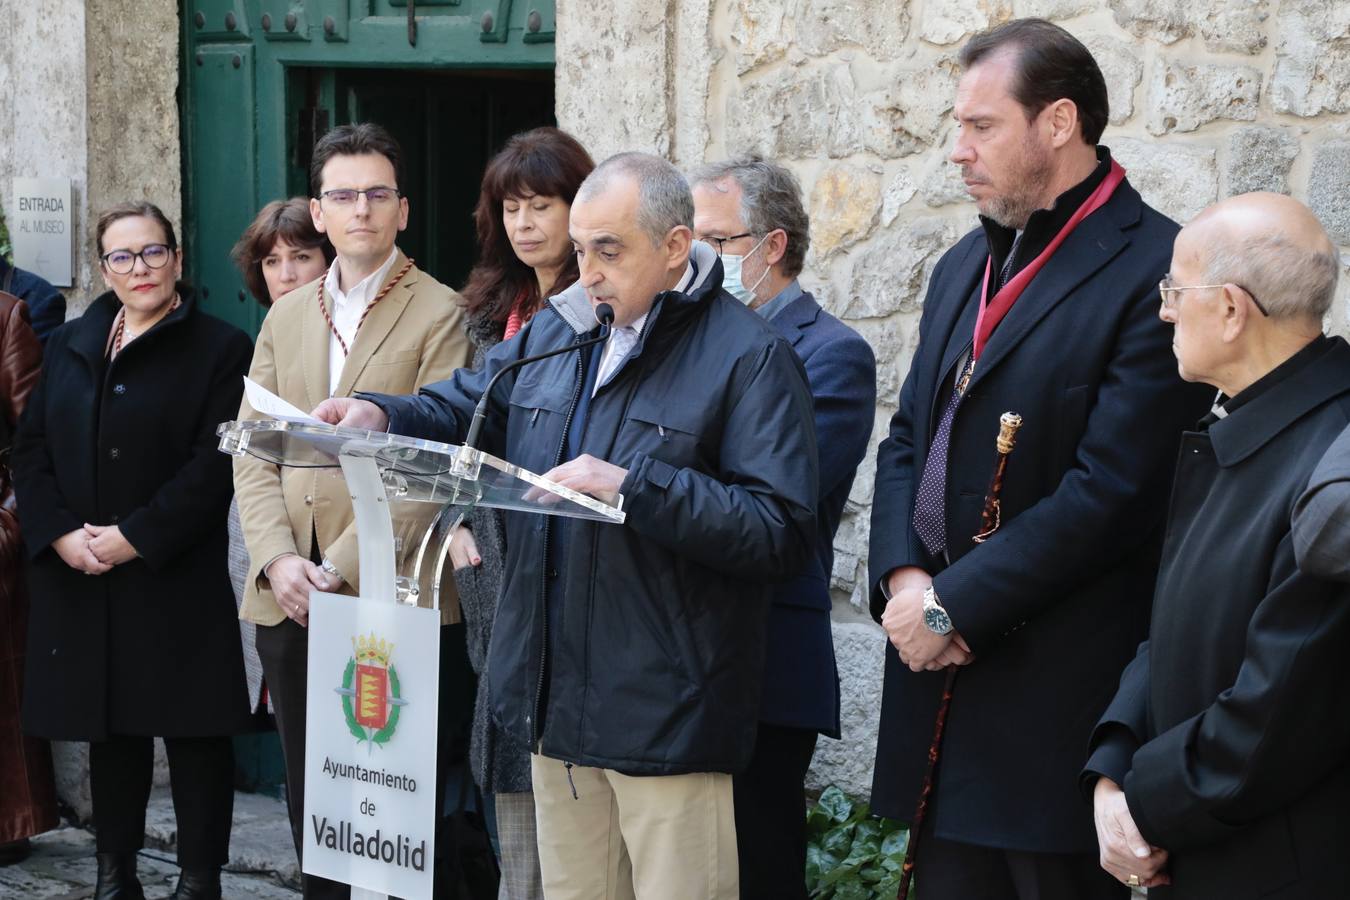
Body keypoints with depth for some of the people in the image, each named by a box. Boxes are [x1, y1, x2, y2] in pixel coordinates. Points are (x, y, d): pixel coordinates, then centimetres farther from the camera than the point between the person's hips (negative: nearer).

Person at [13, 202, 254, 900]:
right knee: (109, 729, 11)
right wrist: (61, 534, -7)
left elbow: (214, 464, -10)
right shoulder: (70, 346, 14)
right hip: (78, 579, 4)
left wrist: (134, 538, -15)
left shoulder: (220, 350, -2)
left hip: (176, 576, -4)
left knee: (194, 731, -2)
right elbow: (31, 447, 9)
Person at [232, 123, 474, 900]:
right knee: (312, 802, 11)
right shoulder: (286, 317, 15)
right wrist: (277, 559, -6)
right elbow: (253, 451, 10)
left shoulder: (439, 316, -4)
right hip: (291, 602, 5)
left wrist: (343, 567, -17)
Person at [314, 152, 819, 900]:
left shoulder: (749, 357, -10)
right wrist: (382, 416, 2)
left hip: (665, 716, -7)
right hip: (556, 693, 7)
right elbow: (465, 408, 24)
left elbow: (780, 529, -17)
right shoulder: (553, 332, 12)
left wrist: (633, 489, -25)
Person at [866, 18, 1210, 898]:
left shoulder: (1154, 273, -12)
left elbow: (1109, 492, -18)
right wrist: (904, 579, -2)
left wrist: (953, 606, -14)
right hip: (943, 670, 7)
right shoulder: (967, 265, 15)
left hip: (1058, 694, -7)